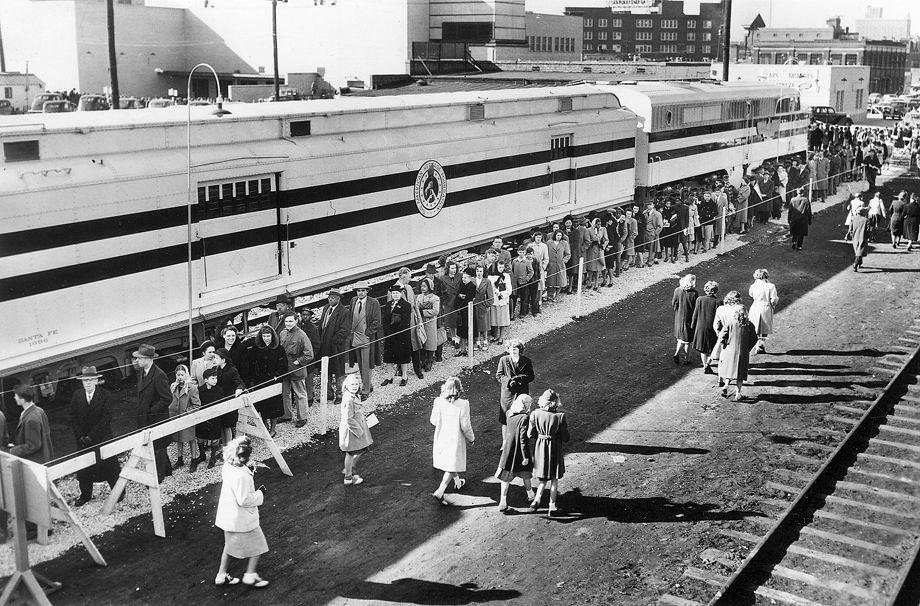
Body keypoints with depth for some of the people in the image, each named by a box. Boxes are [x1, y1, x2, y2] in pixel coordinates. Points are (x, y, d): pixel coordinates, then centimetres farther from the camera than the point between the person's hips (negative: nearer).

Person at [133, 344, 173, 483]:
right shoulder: (141, 372, 5)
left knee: (157, 447, 4)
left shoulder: (159, 375, -23)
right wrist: (141, 411, 10)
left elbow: (167, 399, -22)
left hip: (157, 418, -9)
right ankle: (166, 470, 34)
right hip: (145, 418, 9)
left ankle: (158, 477, 16)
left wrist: (151, 411, -18)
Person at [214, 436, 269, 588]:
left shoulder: (227, 467, -5)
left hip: (228, 515, 9)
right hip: (242, 518, -9)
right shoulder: (241, 476, -32)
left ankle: (222, 575, 34)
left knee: (230, 545, 25)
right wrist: (260, 493, -13)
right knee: (257, 544, 12)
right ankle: (250, 575, 20)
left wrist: (248, 469, 5)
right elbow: (244, 500, -28)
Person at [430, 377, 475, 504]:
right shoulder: (463, 404, -22)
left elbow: (434, 421, -4)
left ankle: (457, 482, 49)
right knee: (452, 467, 6)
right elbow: (465, 426, -17)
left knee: (450, 462, 27)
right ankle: (439, 492, -5)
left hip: (441, 437, 5)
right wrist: (471, 438, 1)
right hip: (456, 439, -5)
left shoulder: (438, 402, -13)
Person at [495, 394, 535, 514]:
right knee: (526, 475, 18)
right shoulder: (525, 418, -21)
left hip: (508, 450, 5)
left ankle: (503, 502, 6)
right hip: (520, 452, -5)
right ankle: (530, 496, 37)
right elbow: (523, 438, -21)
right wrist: (526, 457, -17)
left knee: (506, 477, 9)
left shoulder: (509, 414, -1)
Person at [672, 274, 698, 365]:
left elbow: (673, 304, -1)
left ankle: (677, 353, 4)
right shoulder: (694, 293, -17)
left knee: (680, 338, 21)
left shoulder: (677, 290, -9)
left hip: (679, 318, 3)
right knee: (687, 340, 11)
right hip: (689, 318, -3)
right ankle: (686, 359, 17)